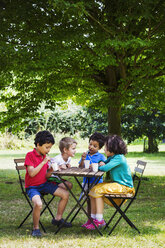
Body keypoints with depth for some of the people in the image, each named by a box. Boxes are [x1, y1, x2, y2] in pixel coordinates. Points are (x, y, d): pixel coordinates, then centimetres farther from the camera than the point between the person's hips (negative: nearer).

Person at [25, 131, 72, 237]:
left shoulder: (45, 156, 9)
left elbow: (46, 175, 10)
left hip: (44, 184, 7)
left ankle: (58, 219, 16)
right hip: (32, 187, -7)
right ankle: (36, 228, -13)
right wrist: (43, 162, -24)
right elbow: (32, 173, -23)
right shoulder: (30, 155, -13)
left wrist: (51, 169, -11)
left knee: (65, 194, -2)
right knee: (38, 203, -36)